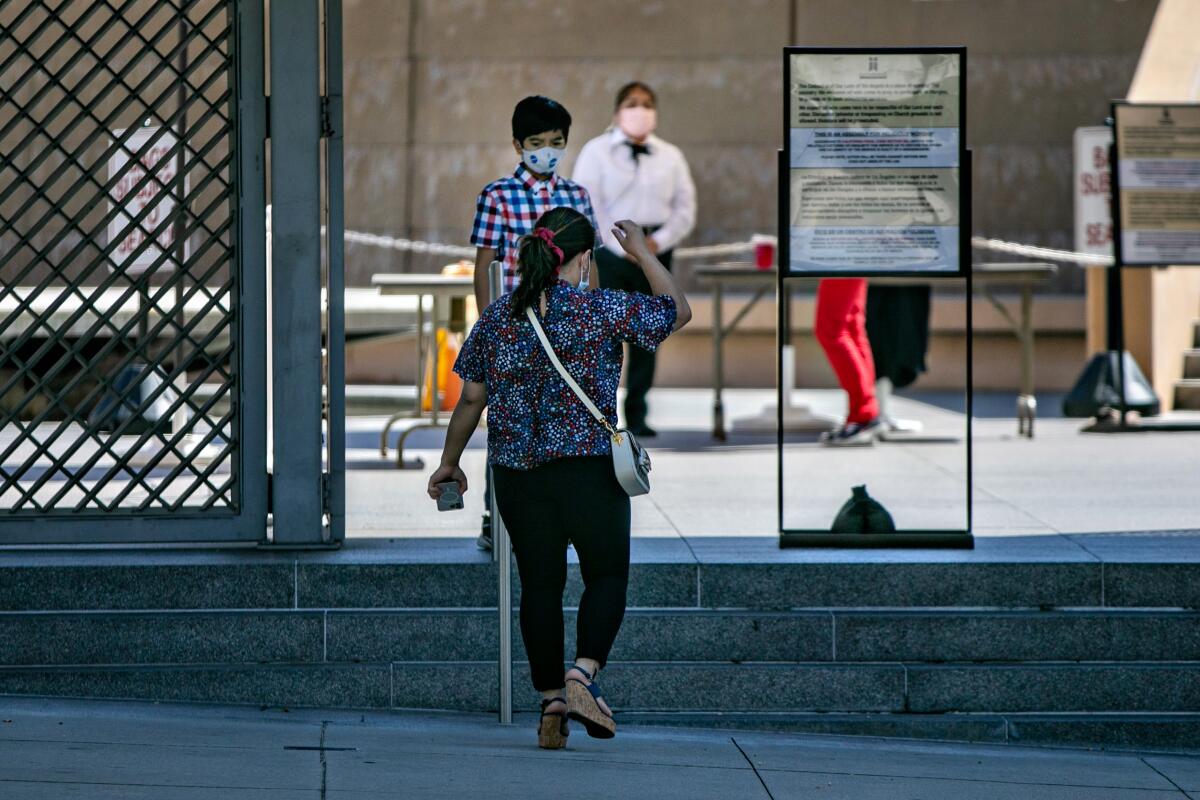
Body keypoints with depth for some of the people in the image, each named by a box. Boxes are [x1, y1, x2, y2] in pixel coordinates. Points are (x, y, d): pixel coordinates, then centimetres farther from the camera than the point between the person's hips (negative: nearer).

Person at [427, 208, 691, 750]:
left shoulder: (498, 316, 5)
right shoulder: (602, 310, -6)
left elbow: (471, 399, 9)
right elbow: (678, 312, 7)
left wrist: (449, 463, 21)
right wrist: (643, 254, 19)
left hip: (516, 471, 3)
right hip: (591, 466, -3)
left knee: (539, 584, 9)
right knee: (607, 576, 9)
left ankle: (551, 702, 8)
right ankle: (583, 674, -12)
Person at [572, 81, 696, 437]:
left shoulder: (670, 156, 13)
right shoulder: (597, 151, 1)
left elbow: (685, 207, 10)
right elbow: (587, 206, -6)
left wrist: (660, 240, -7)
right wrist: (622, 246, -14)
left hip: (656, 250, 4)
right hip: (609, 251, -4)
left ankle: (637, 414, 11)